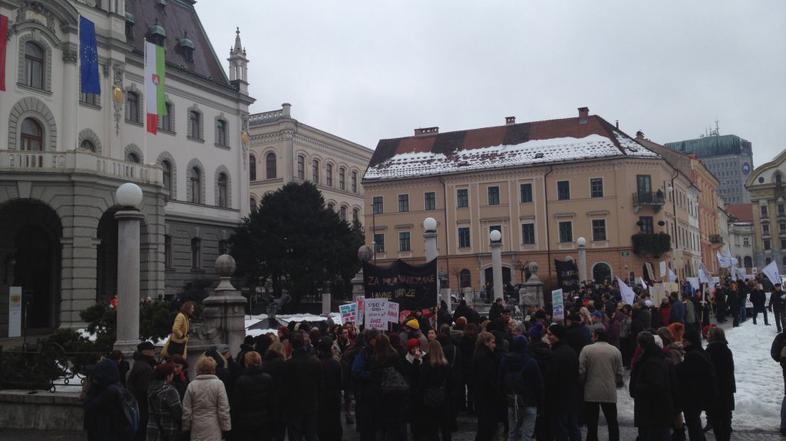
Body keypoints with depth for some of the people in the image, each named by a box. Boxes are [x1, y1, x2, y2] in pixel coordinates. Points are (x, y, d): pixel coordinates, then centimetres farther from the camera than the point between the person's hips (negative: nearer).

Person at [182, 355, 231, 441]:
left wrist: (186, 428, 14)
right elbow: (223, 409, -7)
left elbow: (186, 410, 3)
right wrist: (225, 427, 1)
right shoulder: (218, 384, -7)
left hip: (197, 429, 2)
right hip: (213, 430, -2)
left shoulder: (191, 385, 0)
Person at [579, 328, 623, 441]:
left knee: (592, 423, 7)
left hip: (591, 392, -1)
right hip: (610, 392, 2)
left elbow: (581, 371, -7)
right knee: (612, 422, 13)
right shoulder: (615, 351, 1)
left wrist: (582, 383, 10)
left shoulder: (586, 350, -5)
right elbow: (619, 372, 1)